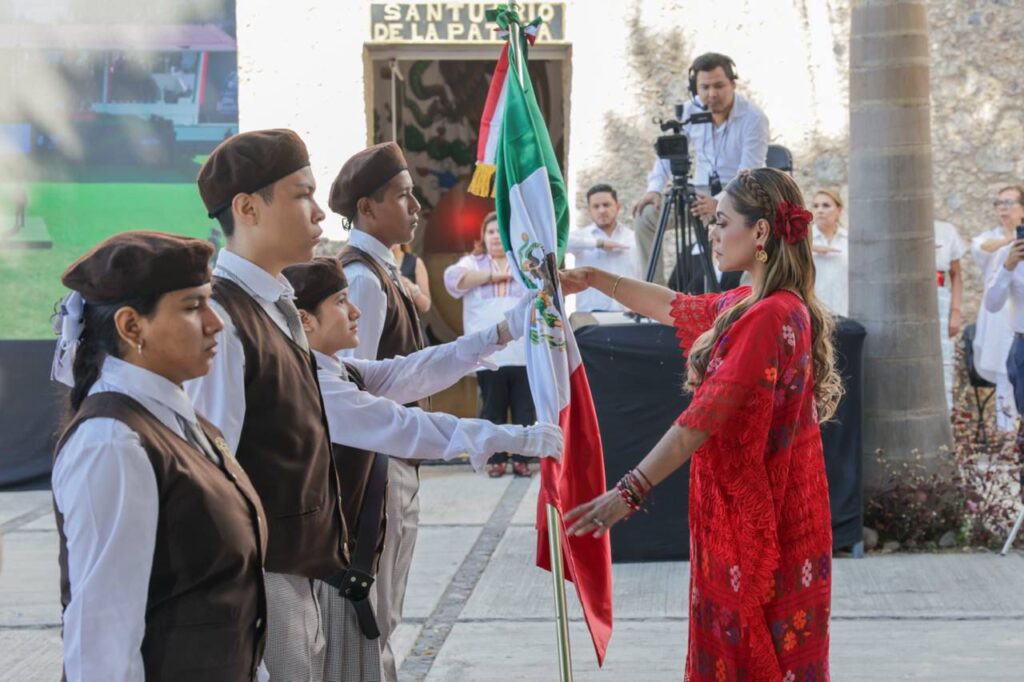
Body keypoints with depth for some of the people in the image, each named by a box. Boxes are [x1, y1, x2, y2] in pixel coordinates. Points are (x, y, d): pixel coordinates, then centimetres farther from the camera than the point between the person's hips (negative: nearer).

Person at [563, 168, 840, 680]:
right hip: (737, 514, 9)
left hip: (760, 521, -9)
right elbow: (676, 308, 25)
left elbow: (705, 416, -27)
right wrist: (594, 280, 22)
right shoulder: (747, 305, 9)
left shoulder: (772, 317, -21)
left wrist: (631, 491, -29)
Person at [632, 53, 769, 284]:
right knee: (646, 216, -14)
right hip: (701, 192, 5)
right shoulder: (691, 111, 1)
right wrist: (654, 189, -8)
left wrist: (719, 204, -38)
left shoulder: (754, 118, -16)